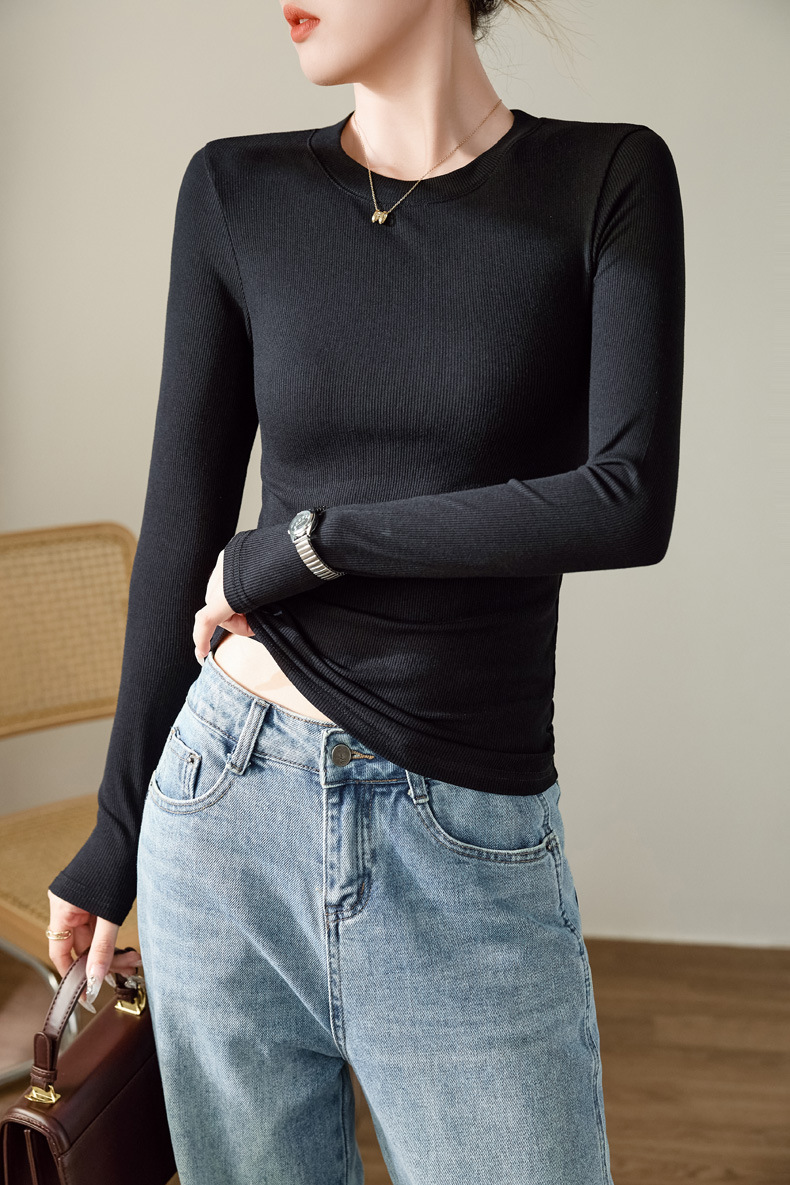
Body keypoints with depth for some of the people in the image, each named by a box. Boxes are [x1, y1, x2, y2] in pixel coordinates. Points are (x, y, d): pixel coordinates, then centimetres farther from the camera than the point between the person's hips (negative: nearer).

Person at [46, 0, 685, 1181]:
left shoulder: (612, 177, -1)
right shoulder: (236, 189, 3)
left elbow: (629, 503, -13)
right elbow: (182, 523, 5)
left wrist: (304, 542, -11)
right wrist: (119, 829, 9)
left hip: (474, 853, -1)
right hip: (227, 815, 2)